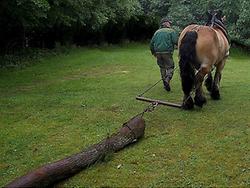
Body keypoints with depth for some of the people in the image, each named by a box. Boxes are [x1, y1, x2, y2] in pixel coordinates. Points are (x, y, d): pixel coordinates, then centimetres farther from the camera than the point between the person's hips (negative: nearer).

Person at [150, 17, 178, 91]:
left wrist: (153, 52, 25)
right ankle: (167, 80, -22)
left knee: (162, 67, 16)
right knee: (170, 67, 2)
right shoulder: (171, 31, 1)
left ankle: (165, 83, 20)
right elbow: (176, 41, -12)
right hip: (167, 52, -5)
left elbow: (152, 43, 15)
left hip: (158, 52, 5)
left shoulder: (157, 32, 15)